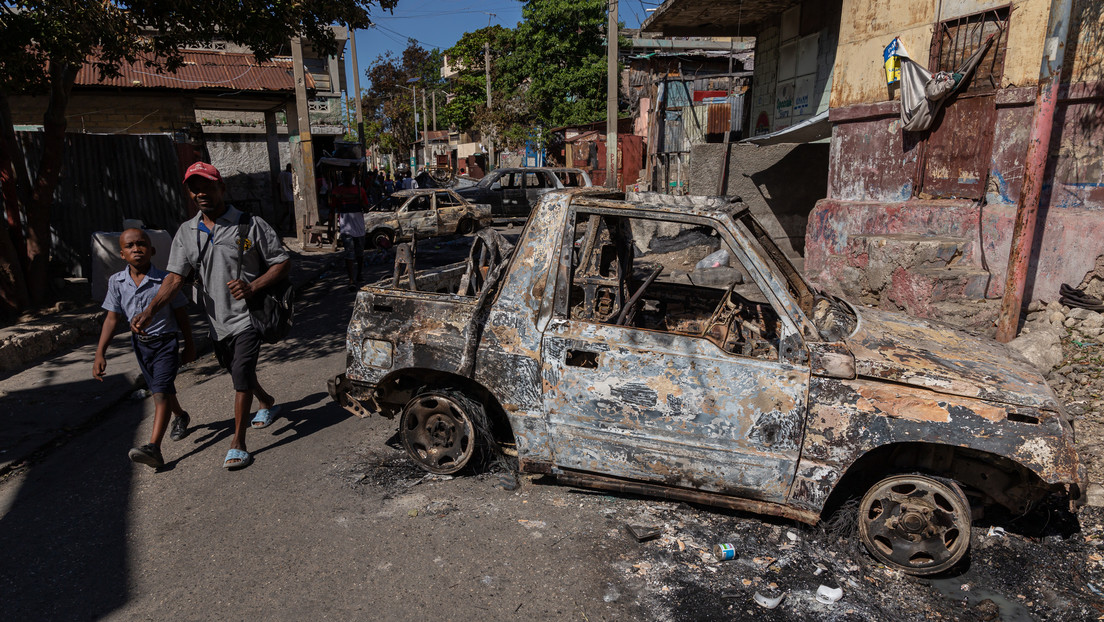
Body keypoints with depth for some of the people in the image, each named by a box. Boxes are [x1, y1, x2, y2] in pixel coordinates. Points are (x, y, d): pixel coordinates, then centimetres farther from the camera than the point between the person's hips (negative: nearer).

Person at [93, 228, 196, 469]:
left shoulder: (165, 280, -14)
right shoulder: (117, 282, -4)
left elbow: (180, 314, -4)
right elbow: (112, 318, 1)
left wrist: (189, 345, 3)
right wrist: (100, 354, -4)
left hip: (166, 342, -5)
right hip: (140, 343, 5)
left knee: (161, 392, -15)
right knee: (160, 391, 19)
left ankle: (153, 447, -19)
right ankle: (181, 417, 48)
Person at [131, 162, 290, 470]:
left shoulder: (251, 225, -8)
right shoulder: (186, 233, 4)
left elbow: (282, 262, -6)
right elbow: (175, 277, -4)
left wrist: (253, 287, -21)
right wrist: (149, 311, -19)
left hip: (247, 316, -5)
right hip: (217, 320, 6)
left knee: (241, 377, -10)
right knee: (238, 373, 20)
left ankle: (238, 444, 1)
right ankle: (268, 404, 48)